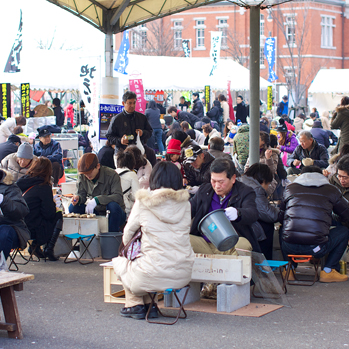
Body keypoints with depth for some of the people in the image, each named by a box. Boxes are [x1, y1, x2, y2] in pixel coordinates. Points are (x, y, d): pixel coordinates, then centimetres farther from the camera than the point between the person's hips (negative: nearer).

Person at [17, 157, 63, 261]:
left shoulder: (19, 183, 6)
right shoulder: (44, 187, -13)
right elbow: (49, 214, -10)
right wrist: (54, 204, 10)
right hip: (33, 231, -6)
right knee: (58, 215, 16)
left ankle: (35, 245, 17)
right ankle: (48, 249, 9)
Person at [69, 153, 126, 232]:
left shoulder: (112, 175, -19)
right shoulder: (82, 177, -3)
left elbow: (118, 197, -29)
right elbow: (81, 194, 2)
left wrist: (97, 200, -40)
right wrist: (78, 198, -25)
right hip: (96, 212, 4)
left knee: (113, 206, -37)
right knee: (73, 207, -16)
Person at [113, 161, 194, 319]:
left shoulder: (143, 202, -5)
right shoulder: (184, 203, 4)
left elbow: (128, 234, 7)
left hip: (154, 276, -4)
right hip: (183, 276, 4)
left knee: (119, 261, 27)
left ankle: (135, 304, 21)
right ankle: (149, 305, 25)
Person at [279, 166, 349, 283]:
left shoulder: (290, 188, 17)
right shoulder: (331, 190, 11)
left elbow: (280, 216, 26)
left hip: (289, 246, 3)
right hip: (316, 248, -3)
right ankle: (328, 271, 20)